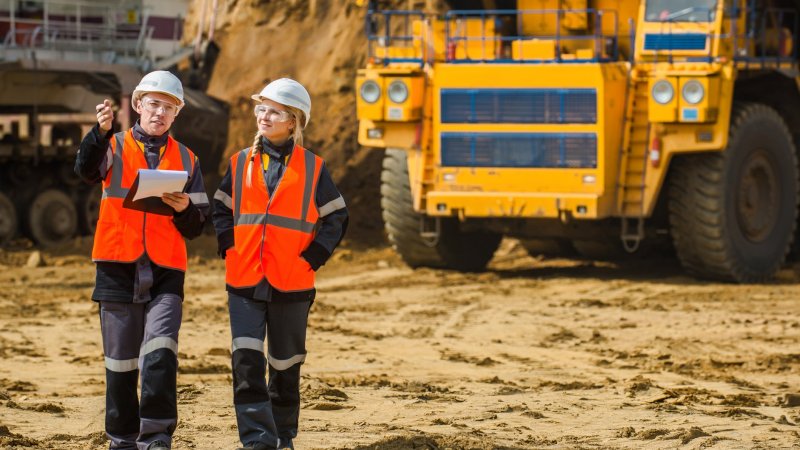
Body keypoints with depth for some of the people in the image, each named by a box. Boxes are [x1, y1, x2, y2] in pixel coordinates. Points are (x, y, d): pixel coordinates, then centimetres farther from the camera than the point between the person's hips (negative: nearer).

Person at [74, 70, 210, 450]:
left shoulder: (186, 159, 13)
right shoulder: (115, 147, 7)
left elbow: (196, 226, 12)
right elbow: (87, 170, -17)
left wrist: (184, 209, -11)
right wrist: (101, 131, -34)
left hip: (166, 270, 1)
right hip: (118, 267, 0)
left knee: (161, 352, -17)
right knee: (120, 360, 5)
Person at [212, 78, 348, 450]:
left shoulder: (312, 168, 1)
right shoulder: (241, 164, 7)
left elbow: (336, 218, 4)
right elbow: (221, 210, 15)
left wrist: (311, 259, -5)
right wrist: (230, 249, 1)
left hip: (291, 283, -1)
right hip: (244, 282, 1)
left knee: (285, 364, 10)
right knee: (246, 360, -13)